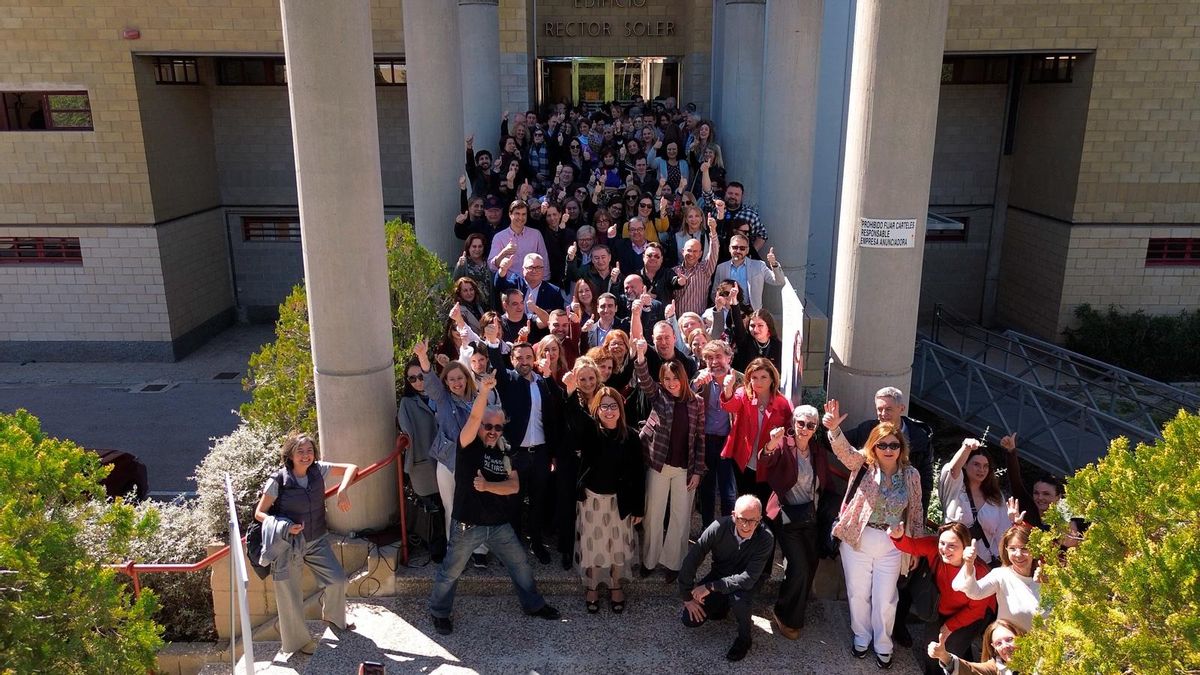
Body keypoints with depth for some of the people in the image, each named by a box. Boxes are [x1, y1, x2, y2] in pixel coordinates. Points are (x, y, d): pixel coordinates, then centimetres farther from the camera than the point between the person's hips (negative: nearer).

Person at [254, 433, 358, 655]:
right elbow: (259, 513, -11)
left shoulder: (319, 470, -10)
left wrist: (342, 491, -20)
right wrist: (284, 527, -25)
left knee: (337, 579, 5)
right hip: (288, 545, -4)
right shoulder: (278, 481, -20)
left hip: (317, 540, 4)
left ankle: (334, 619, 36)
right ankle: (298, 641, 27)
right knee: (290, 596, 4)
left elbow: (351, 468, -3)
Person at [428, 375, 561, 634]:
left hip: (500, 525, 4)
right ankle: (439, 612, 34)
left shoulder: (506, 452, 2)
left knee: (520, 564, 16)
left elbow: (514, 486, -7)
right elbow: (473, 418, -30)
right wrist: (483, 391, -46)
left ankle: (534, 604, 36)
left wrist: (487, 486, -23)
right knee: (450, 571, 11)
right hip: (467, 525, -4)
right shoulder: (469, 445, -11)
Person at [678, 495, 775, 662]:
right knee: (690, 619, -11)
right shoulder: (720, 527, -25)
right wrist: (687, 597, -15)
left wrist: (711, 587, -33)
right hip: (718, 575, 2)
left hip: (744, 583, -2)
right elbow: (691, 560, -18)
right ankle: (722, 606, 19)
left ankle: (744, 639, -6)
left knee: (739, 598, -36)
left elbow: (748, 578, -32)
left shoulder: (765, 539, -28)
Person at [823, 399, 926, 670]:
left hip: (892, 545, 1)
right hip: (857, 540, -1)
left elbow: (916, 512, 6)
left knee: (885, 599, 12)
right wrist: (834, 428, -51)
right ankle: (861, 637, 39)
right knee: (858, 593, 15)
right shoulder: (863, 464, -9)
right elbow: (844, 451, -30)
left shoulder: (911, 474, -3)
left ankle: (883, 645, 35)